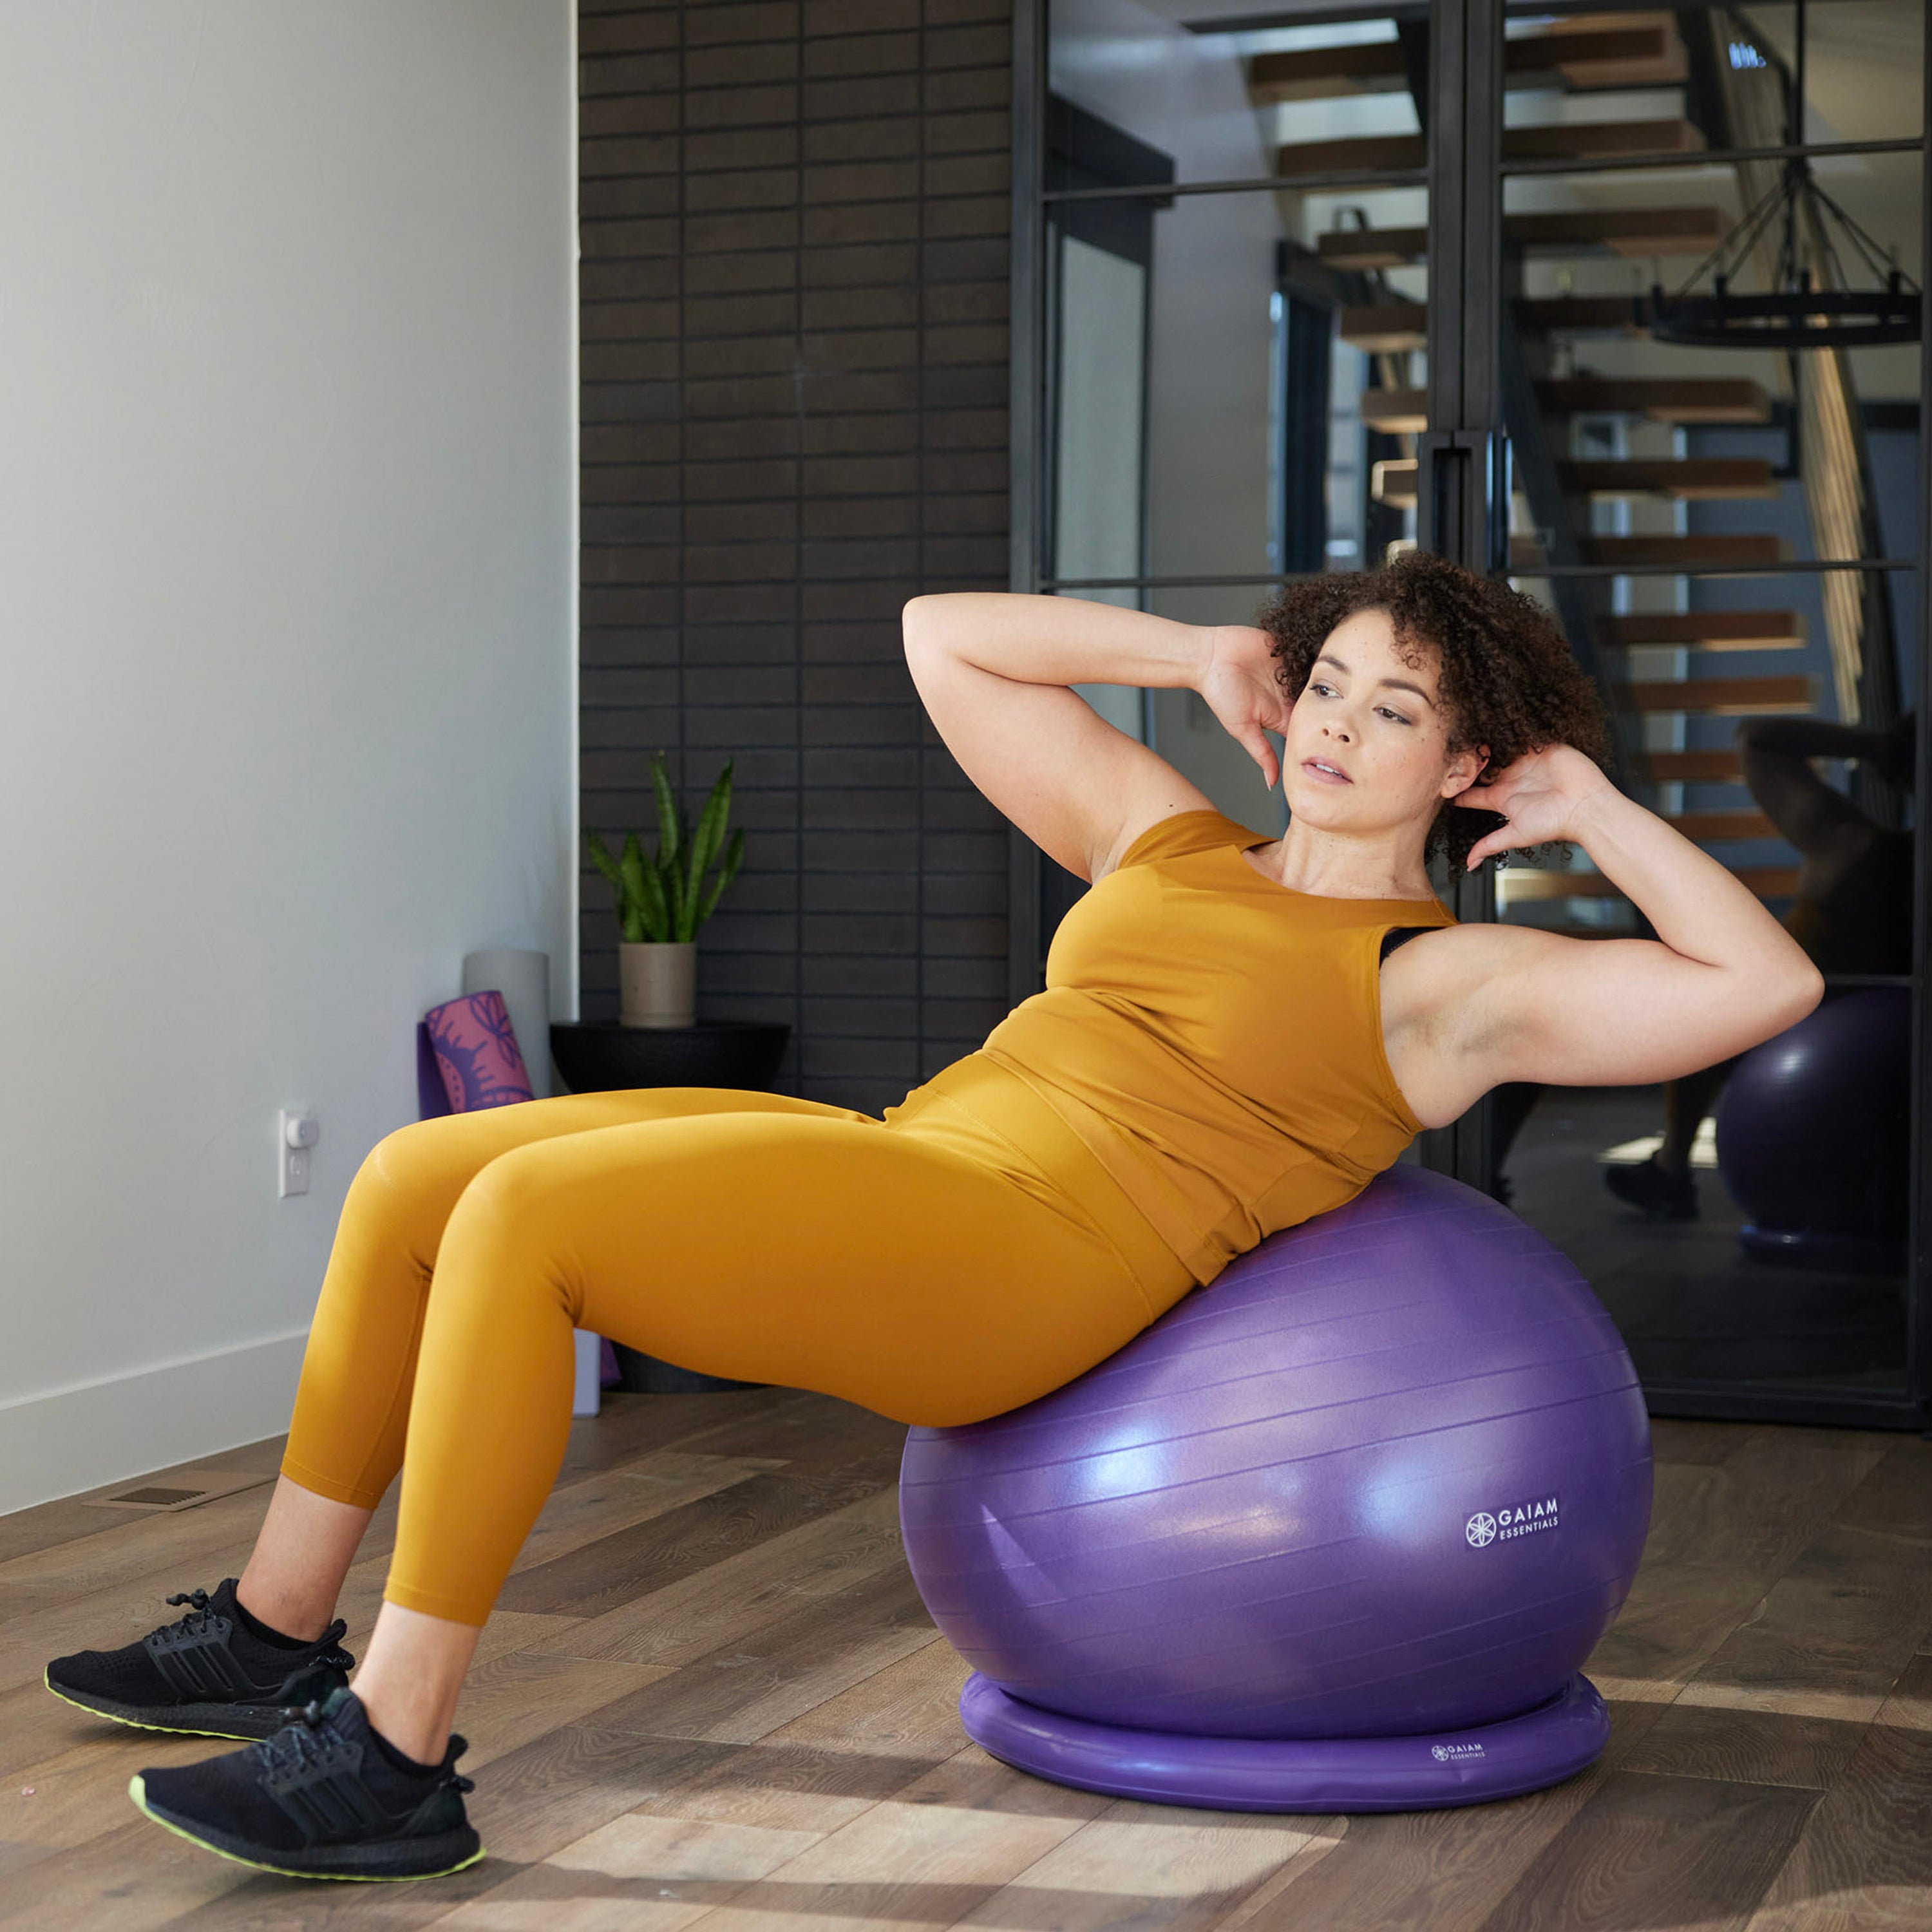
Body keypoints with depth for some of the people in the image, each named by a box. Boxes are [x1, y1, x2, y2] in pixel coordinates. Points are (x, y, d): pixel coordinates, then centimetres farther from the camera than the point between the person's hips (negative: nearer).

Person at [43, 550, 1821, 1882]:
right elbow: (946, 636, 29)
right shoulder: (1170, 842, 23)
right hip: (897, 1156, 8)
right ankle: (280, 1635, 11)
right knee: (411, 1180, -3)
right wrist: (1201, 656, 24)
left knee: (518, 1213, -26)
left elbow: (1767, 984, -3)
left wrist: (1597, 811, 5)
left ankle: (396, 1758, -20)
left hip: (1026, 1260, -8)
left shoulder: (1447, 985, 6)